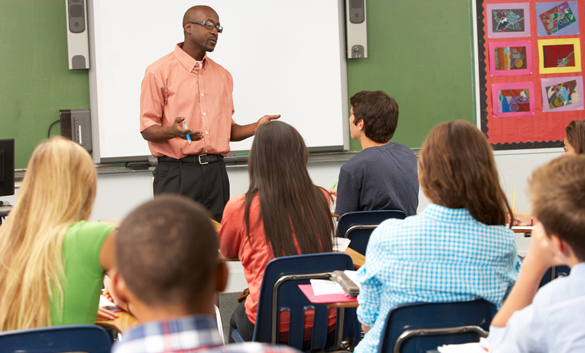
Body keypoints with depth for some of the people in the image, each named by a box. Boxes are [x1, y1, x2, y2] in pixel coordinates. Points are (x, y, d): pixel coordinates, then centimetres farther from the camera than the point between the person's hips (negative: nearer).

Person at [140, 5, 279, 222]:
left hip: (216, 172, 5)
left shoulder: (222, 75, 17)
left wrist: (256, 127, 1)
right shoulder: (159, 71, -1)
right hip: (176, 172, -5)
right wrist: (172, 131, -25)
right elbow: (147, 129, -5)